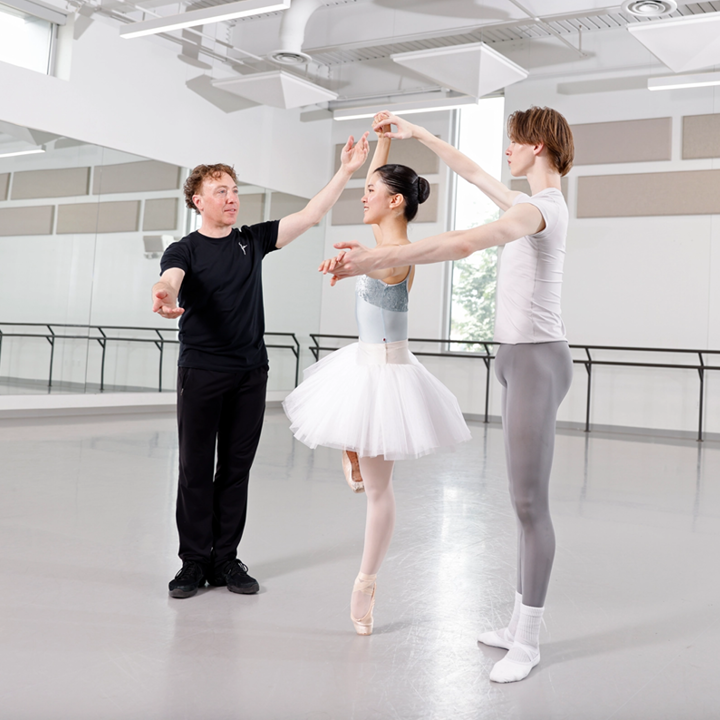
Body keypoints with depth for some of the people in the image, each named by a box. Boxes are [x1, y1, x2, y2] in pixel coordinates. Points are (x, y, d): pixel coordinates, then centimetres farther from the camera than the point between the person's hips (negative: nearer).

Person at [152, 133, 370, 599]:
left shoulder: (253, 240, 12)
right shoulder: (185, 250, 1)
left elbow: (310, 216, 10)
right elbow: (169, 279, -21)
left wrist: (347, 171, 4)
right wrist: (164, 297, -46)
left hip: (250, 372, 4)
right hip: (202, 372, -3)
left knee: (237, 469, 7)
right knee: (196, 470, 1)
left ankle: (226, 560, 16)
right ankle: (195, 561, 11)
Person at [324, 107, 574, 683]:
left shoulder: (538, 208, -16)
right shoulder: (540, 203, 15)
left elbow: (462, 243, -33)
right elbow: (473, 172, 28)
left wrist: (374, 259, -38)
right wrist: (418, 134, 35)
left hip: (537, 359, -11)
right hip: (522, 356, 11)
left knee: (530, 504, -5)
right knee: (528, 501, 13)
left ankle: (527, 641, 6)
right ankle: (522, 623, 23)